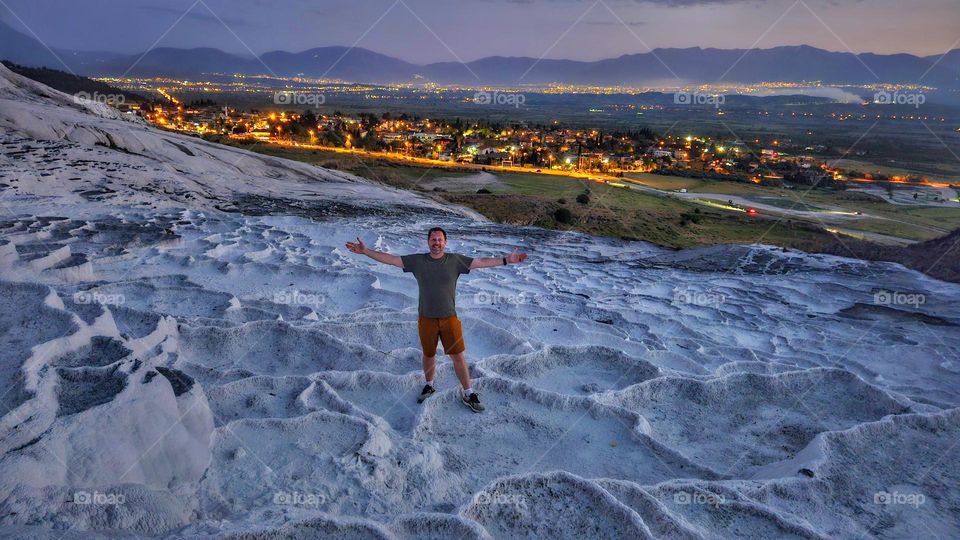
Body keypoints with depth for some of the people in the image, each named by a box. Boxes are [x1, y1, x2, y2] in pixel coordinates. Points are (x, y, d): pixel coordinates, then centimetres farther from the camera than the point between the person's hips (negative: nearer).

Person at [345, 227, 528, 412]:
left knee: (458, 356, 4)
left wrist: (507, 260, -14)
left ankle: (468, 393, 20)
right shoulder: (417, 260, -3)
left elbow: (482, 262, -8)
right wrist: (365, 251, -7)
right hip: (426, 319, 1)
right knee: (429, 355, 17)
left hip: (449, 318, -1)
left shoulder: (455, 260, -6)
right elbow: (390, 259, -2)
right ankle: (429, 386, 42)